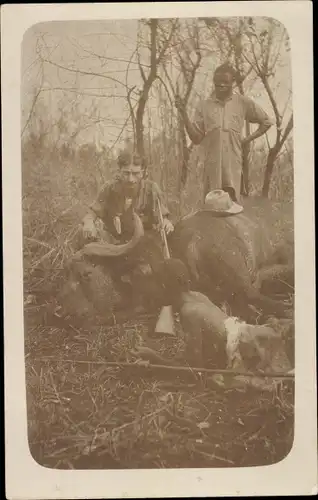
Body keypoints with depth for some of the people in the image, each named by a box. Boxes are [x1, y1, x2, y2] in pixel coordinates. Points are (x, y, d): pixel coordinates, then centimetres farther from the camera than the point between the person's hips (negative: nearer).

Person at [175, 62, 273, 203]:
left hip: (233, 163, -1)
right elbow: (196, 138, 6)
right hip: (211, 164, 1)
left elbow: (266, 122, 17)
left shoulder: (243, 103, 6)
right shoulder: (204, 106, 8)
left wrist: (248, 139, 5)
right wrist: (183, 113, -3)